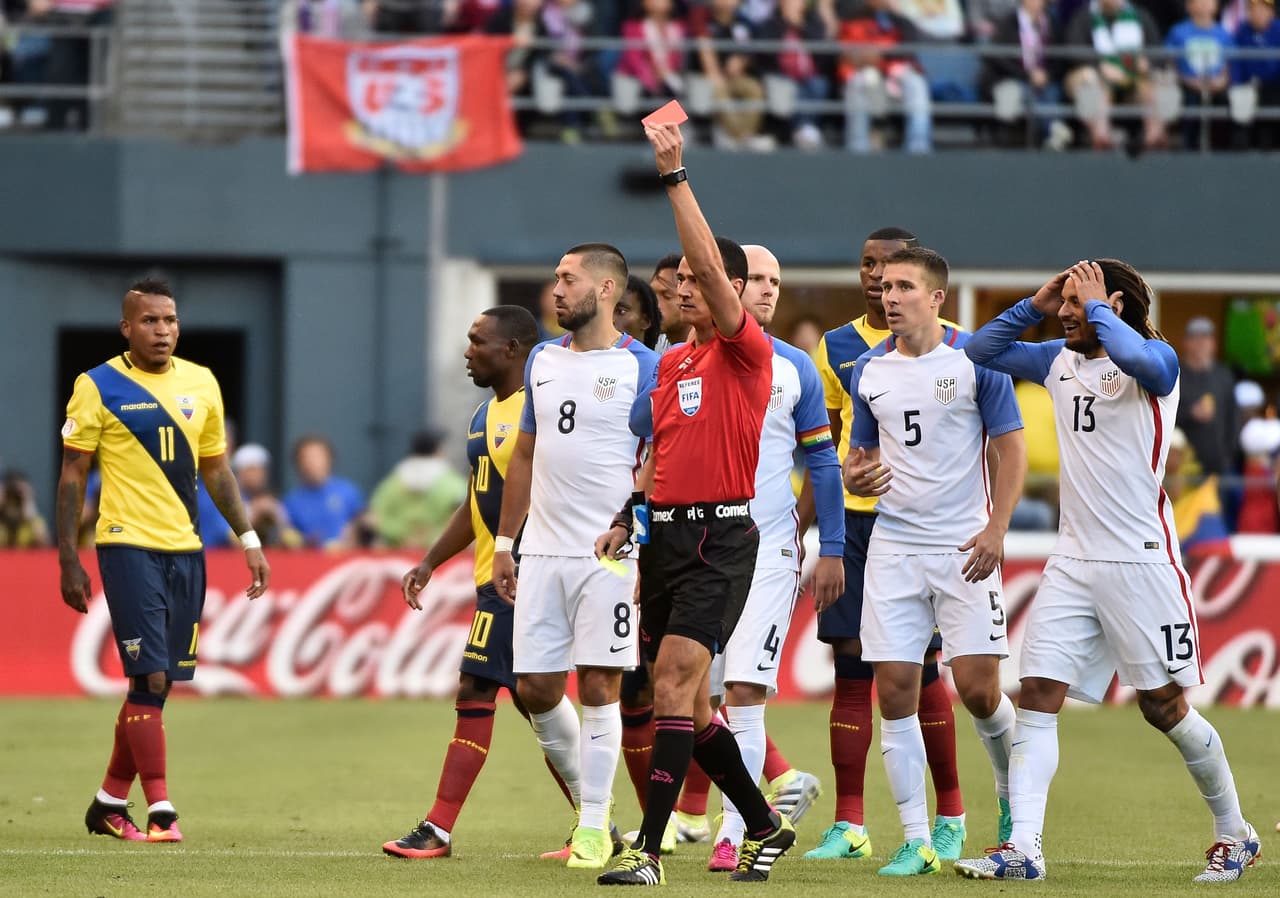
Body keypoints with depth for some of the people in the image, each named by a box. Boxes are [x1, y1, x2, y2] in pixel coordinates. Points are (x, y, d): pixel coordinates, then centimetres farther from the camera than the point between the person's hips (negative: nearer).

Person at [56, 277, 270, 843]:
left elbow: (216, 470, 19)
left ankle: (109, 802, 20)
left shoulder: (201, 384, 11)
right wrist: (69, 560, -6)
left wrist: (249, 540, 12)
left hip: (185, 550, 5)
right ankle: (160, 812, -9)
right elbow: (72, 475, -1)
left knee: (159, 681, 7)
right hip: (128, 545, -5)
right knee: (149, 677, -11)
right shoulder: (98, 388, -3)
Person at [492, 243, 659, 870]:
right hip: (543, 552, 6)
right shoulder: (543, 361, 13)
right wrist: (504, 543, 16)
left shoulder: (640, 367, -5)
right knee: (534, 687, 5)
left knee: (598, 686, -5)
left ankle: (594, 829, 1)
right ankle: (587, 799, 24)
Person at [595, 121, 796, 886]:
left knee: (675, 680, -17)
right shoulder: (672, 363, 16)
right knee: (687, 702, 11)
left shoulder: (746, 351, -7)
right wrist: (628, 520, 13)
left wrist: (674, 175, -20)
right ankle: (765, 826, 26)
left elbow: (712, 263, -19)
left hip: (721, 540, -8)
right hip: (668, 534, 8)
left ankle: (649, 850, -20)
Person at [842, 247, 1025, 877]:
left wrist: (996, 528, -15)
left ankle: (1012, 788, 22)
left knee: (977, 686, -9)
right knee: (894, 691, -4)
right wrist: (855, 475, -6)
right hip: (893, 545, 4)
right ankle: (917, 841, 2)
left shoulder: (976, 360, -4)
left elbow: (1011, 447, -3)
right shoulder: (868, 370, 9)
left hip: (964, 546, -4)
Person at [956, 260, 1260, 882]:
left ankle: (1234, 832, 22)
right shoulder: (1059, 362, 11)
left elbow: (1134, 356, -32)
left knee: (1164, 707, 2)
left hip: (1141, 561, -6)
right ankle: (1024, 849, -10)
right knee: (1037, 695, -7)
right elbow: (979, 353, 17)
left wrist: (1098, 306, -17)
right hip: (1072, 562, 6)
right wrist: (1034, 306, 4)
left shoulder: (1156, 360, -8)